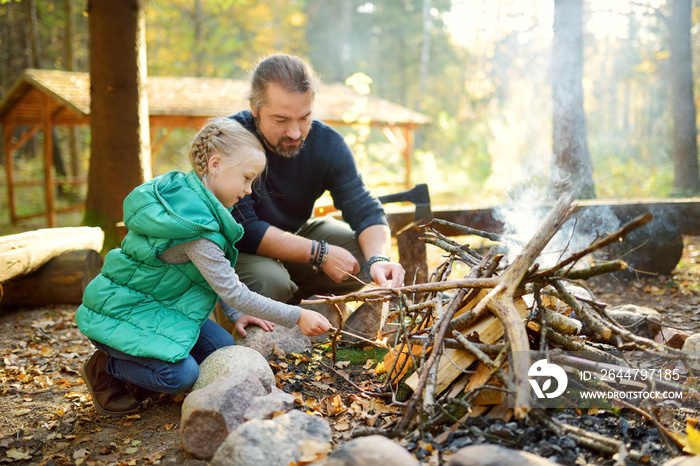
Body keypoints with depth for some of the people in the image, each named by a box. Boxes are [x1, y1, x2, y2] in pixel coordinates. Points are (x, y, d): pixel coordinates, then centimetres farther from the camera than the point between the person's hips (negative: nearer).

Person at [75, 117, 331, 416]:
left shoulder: (190, 197, 0)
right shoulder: (195, 224, -30)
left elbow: (217, 275, 12)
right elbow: (233, 292, -27)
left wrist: (236, 315, 4)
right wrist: (297, 317, -22)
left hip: (158, 305, 9)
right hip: (120, 313, -9)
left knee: (222, 347, -1)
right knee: (182, 374, -24)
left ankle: (137, 380, 11)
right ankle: (105, 368, 2)